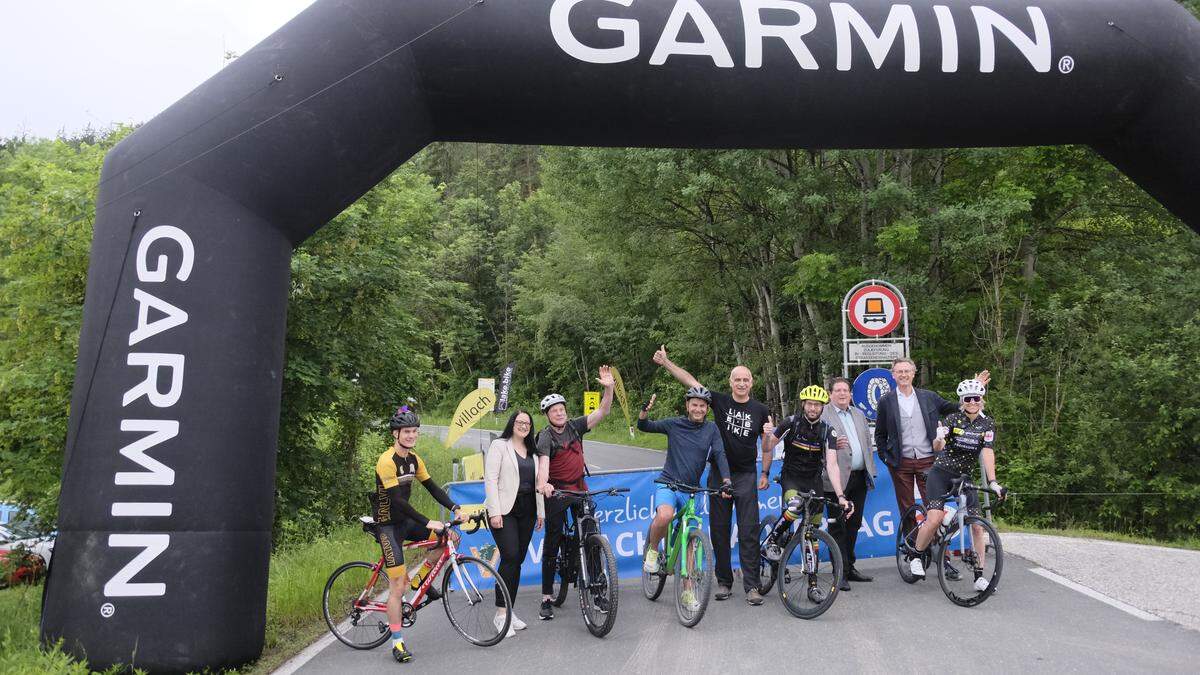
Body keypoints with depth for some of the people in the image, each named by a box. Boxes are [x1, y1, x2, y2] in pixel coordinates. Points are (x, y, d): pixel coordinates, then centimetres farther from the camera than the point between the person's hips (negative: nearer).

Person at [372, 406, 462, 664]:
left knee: (448, 538, -5)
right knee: (398, 585, -8)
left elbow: (432, 488, 4)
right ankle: (397, 642, 2)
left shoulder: (414, 460, 4)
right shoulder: (387, 461, -21)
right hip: (388, 525, -8)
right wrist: (428, 523, -30)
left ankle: (420, 579, 13)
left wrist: (455, 509, -10)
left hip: (405, 521, 8)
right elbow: (397, 500, -27)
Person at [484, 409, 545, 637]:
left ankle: (510, 611, 14)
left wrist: (540, 511, 13)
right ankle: (501, 613, -8)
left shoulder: (532, 451, 18)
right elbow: (490, 479, -8)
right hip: (504, 510, -6)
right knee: (510, 557, -15)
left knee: (518, 560, 6)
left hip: (526, 511, 6)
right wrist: (494, 511, -15)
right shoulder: (499, 445, -1)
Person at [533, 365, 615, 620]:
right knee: (552, 542, 0)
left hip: (579, 487, 4)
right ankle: (547, 597, 6)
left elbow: (602, 412, -4)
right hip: (556, 492, -4)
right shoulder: (546, 437, -12)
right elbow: (543, 461, -29)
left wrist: (609, 388, -20)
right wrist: (542, 483, -49)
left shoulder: (575, 427, 2)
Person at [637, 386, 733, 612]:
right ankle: (652, 549, -4)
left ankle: (687, 591, 17)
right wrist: (645, 411, -16)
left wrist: (727, 481, -20)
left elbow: (720, 455, -4)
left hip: (691, 490, 3)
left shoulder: (711, 429, 4)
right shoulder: (675, 424, 1)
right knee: (665, 516, -34)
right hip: (668, 483, -2)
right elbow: (643, 426, 5)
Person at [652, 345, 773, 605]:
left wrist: (768, 435, -18)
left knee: (749, 531, -4)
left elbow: (765, 448, 5)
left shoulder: (760, 410, 1)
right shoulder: (720, 401, 0)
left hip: (746, 476, -1)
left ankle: (751, 585, 1)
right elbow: (690, 380, -5)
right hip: (719, 474, 1)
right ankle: (724, 581, 17)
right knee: (720, 530, 6)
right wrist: (665, 362, -11)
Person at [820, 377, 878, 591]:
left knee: (853, 525, 13)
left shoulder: (859, 414, 18)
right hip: (837, 479, -6)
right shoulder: (821, 414, -3)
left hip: (859, 477, 6)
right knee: (838, 526, -3)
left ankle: (850, 567, 24)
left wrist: (870, 471, 13)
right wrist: (832, 444, -24)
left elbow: (867, 443, 21)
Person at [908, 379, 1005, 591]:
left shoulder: (987, 424, -1)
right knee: (934, 518, -19)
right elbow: (937, 448, -21)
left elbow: (988, 453, -12)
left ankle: (979, 575, 4)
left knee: (977, 526, -6)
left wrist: (992, 482, -25)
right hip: (941, 473, -3)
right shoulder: (953, 419, -9)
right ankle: (916, 556, 4)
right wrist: (938, 438, -45)